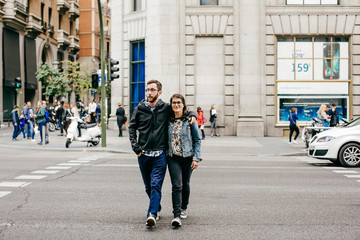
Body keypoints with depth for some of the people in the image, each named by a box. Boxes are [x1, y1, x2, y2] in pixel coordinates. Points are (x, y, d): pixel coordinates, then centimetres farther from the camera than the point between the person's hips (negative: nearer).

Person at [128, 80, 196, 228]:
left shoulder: (166, 108, 2)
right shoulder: (139, 109, 4)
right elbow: (132, 128, 11)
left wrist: (192, 115, -2)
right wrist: (135, 147, 1)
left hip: (160, 154, -2)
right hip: (143, 154, 2)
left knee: (156, 185, -13)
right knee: (148, 187, 12)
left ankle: (152, 214, -19)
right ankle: (157, 208, 33)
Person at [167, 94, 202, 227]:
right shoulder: (168, 121, 4)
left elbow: (197, 140, 1)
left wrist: (196, 158, -6)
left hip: (187, 156, 0)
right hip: (173, 157, 0)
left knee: (185, 184, 12)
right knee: (177, 185, -11)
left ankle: (183, 208, 35)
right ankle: (176, 216, -13)